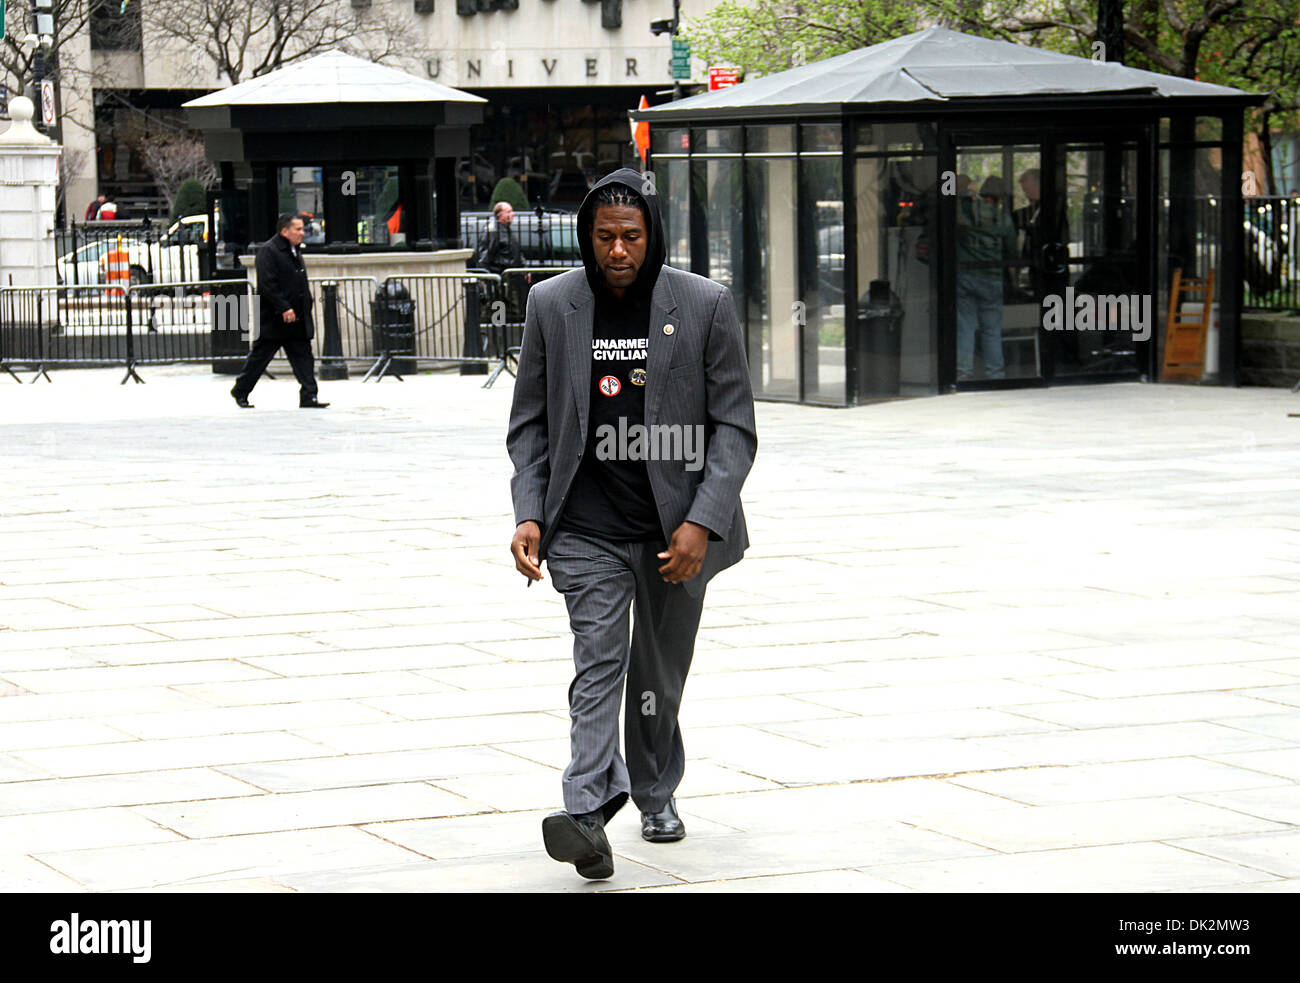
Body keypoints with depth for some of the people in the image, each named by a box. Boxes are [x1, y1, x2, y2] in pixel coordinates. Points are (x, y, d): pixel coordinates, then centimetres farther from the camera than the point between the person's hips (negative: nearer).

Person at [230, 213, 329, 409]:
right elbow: (267, 284, -20)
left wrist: (307, 304, 13)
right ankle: (241, 391, 19)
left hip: (297, 319, 8)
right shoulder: (268, 251, -12)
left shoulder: (295, 251, 16)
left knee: (303, 356, -1)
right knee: (260, 356, 3)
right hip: (273, 319, -8)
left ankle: (308, 396, -4)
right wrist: (284, 308, -23)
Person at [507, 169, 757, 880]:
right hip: (587, 527, 0)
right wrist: (528, 514, -3)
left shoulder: (706, 306, -4)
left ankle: (656, 795, 35)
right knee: (598, 658, -17)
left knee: (661, 674, 13)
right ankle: (588, 813, -29)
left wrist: (703, 522, -13)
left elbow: (734, 427, -2)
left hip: (677, 529, 0)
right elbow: (530, 422, 9)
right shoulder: (552, 305, 1)